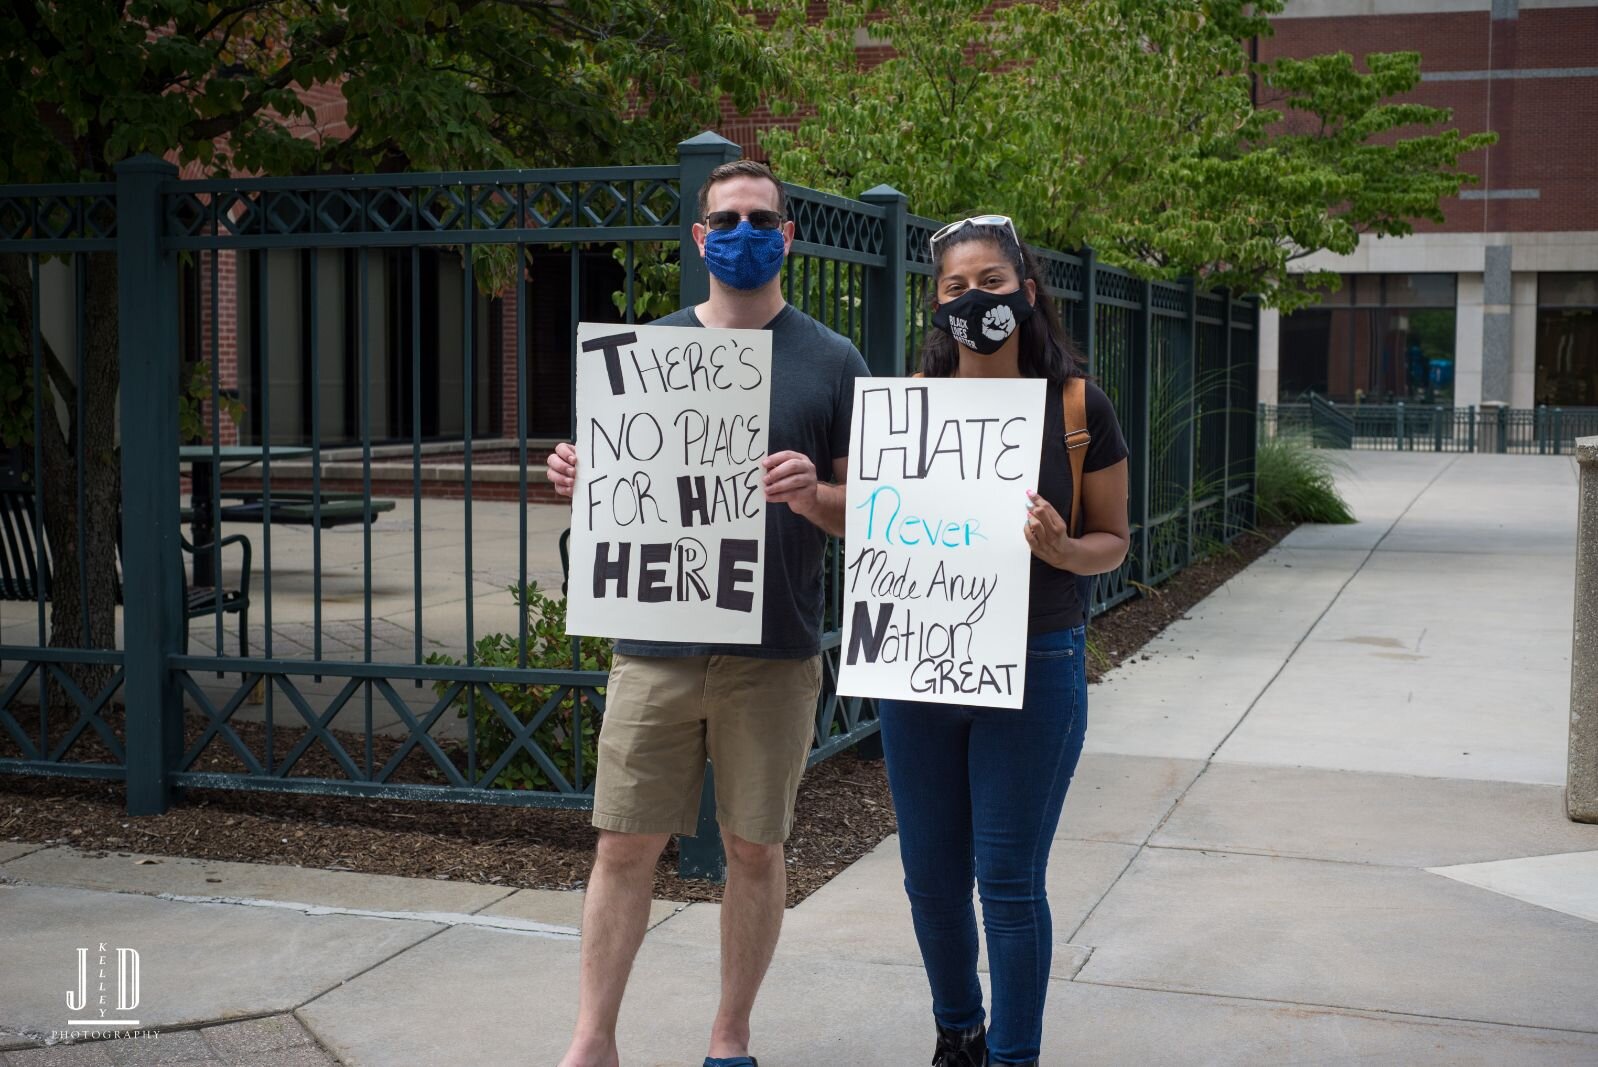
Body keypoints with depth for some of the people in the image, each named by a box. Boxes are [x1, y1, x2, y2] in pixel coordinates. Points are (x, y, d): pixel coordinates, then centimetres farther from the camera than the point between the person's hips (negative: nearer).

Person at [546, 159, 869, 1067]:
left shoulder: (831, 360, 3)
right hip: (657, 642, 1)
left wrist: (811, 495, -20)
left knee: (756, 850, 8)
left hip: (774, 652, -1)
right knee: (627, 846, 3)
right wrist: (580, 478, -9)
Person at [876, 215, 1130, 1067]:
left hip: (1034, 668, -3)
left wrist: (1061, 549, -19)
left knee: (1009, 883, 2)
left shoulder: (1078, 408, -4)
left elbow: (1113, 540, 2)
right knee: (933, 877, 13)